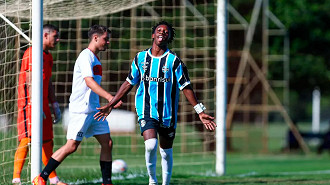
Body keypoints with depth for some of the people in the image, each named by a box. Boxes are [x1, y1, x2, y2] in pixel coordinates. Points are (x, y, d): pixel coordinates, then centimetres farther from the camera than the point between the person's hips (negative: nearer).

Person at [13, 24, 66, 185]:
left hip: (44, 104, 9)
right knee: (27, 139, -14)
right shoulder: (32, 53, -10)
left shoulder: (48, 56, 19)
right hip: (29, 104, -9)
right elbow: (29, 81, -16)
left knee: (47, 142, 10)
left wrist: (55, 106, 20)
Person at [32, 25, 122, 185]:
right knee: (71, 146, -9)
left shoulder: (95, 58, 17)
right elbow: (89, 82, -24)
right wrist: (110, 97, -33)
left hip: (94, 109, 9)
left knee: (107, 143, 2)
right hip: (81, 110, -9)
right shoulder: (86, 56, -12)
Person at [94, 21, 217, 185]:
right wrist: (110, 105, 14)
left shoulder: (174, 60, -3)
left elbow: (186, 87, 0)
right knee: (150, 145, -21)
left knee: (166, 151, 9)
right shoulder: (140, 58, 5)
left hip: (168, 114, 0)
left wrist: (200, 112, -6)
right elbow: (129, 83, 14)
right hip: (146, 112, 0)